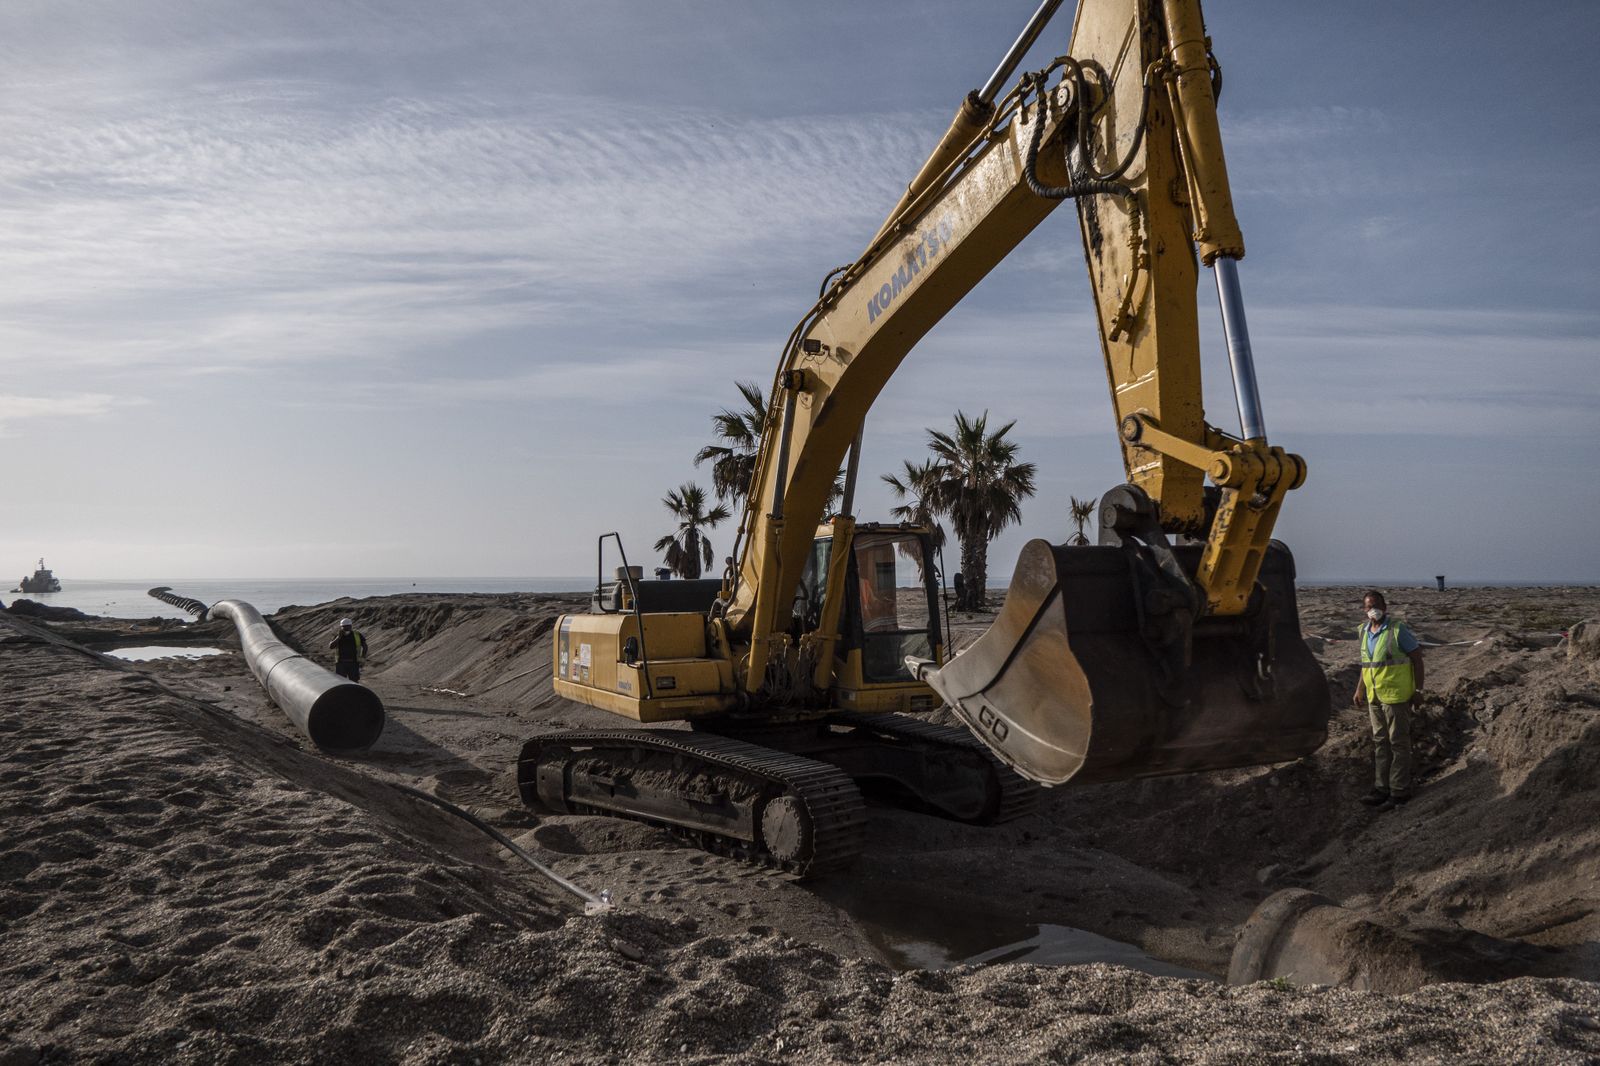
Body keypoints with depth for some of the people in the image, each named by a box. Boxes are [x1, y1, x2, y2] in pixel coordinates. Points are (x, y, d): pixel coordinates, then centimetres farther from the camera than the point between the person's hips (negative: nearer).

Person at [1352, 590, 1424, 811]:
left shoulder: (1398, 629, -12)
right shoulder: (1363, 631, 8)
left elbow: (1417, 657, -9)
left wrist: (1418, 690, -11)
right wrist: (1359, 690, 17)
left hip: (1395, 695, -7)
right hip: (1374, 696, 7)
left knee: (1398, 743, 1)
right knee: (1379, 743, 12)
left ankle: (1399, 791, 8)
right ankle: (1381, 788, 20)